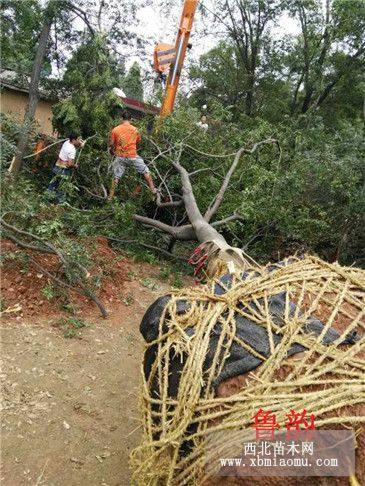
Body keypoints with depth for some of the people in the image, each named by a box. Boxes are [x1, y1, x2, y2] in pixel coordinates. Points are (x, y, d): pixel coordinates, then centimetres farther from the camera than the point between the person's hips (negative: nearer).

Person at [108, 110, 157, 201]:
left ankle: (110, 197, 13)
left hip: (120, 157, 1)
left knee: (116, 177, 10)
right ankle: (153, 189, 12)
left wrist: (112, 152, 20)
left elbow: (111, 145, 1)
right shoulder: (135, 130, 0)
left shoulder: (115, 130, -3)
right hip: (133, 155, -1)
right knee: (146, 171, 13)